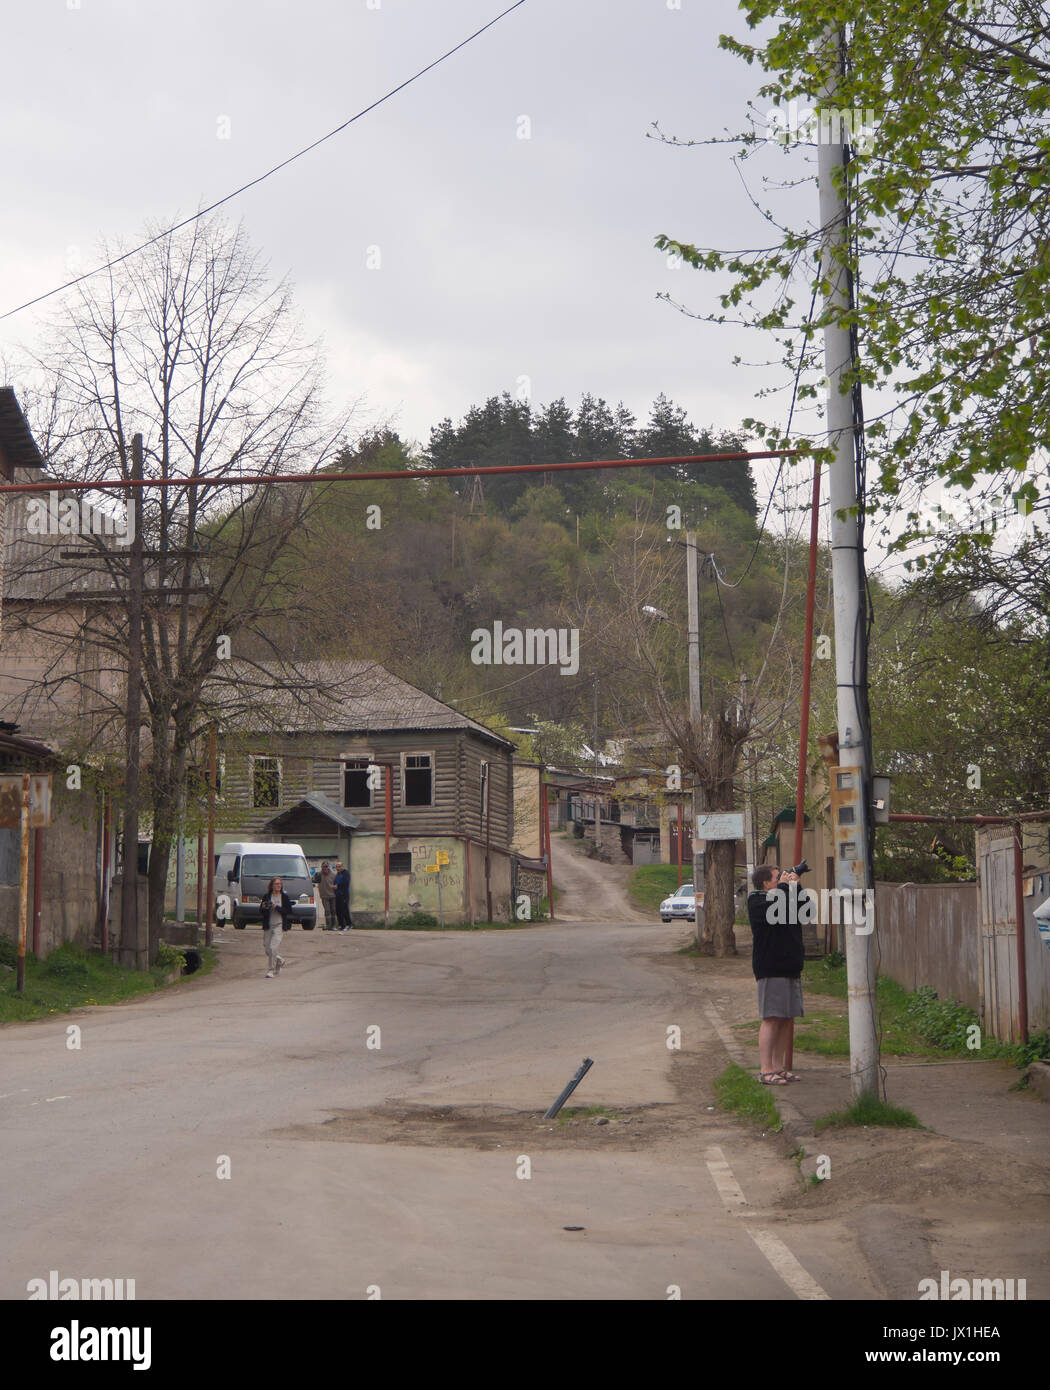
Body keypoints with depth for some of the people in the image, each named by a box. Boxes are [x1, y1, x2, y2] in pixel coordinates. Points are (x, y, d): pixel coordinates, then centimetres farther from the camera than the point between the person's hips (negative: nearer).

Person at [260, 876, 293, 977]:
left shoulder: (284, 897, 0)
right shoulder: (267, 897, 5)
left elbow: (289, 911, -5)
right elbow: (261, 911, 9)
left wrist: (277, 908, -16)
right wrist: (263, 907, -13)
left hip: (279, 925, -4)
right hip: (268, 925, 4)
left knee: (273, 947, -15)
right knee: (267, 949, 8)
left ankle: (271, 971, -7)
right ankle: (279, 960, 37)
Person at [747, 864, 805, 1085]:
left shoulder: (782, 896, 19)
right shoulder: (757, 901, -6)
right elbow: (776, 912, -24)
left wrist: (796, 886, 7)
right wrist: (784, 886, -12)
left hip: (791, 968, 8)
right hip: (771, 969, -8)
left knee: (787, 1019, 8)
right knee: (771, 1019, -9)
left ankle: (779, 1067, 15)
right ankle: (765, 1070, -7)